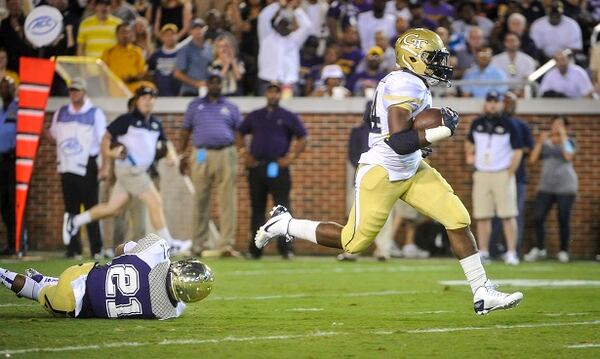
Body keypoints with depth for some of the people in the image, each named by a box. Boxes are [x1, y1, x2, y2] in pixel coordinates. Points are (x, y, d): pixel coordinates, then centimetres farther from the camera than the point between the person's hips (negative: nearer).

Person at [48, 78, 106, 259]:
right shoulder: (61, 113, 13)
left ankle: (96, 249, -2)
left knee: (91, 208, -4)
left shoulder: (95, 113, -1)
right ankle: (73, 249, 9)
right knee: (71, 210, 5)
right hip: (66, 167, 4)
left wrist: (105, 166, -13)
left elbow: (104, 140, -5)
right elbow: (53, 134, 24)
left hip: (87, 167, -4)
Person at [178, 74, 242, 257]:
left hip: (226, 155, 0)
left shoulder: (230, 108, 16)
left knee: (227, 201, -7)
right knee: (200, 200, 0)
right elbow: (185, 132, 15)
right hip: (202, 156, 0)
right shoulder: (195, 106, 15)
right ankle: (199, 243, 7)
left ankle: (226, 244, -9)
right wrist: (181, 155, 7)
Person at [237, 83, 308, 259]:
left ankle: (285, 247, -11)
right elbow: (240, 133, 22)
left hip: (278, 167, -3)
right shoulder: (254, 116, 15)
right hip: (256, 166, 3)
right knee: (257, 208, 6)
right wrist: (244, 153, 7)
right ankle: (255, 249, 10)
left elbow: (302, 138, 3)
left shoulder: (288, 117, 5)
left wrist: (291, 157, -6)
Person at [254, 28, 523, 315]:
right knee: (354, 242, 1)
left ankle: (482, 294, 2)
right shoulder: (406, 86, -23)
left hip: (411, 171, 10)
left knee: (458, 219, -1)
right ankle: (285, 225, 20)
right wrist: (443, 130, -24)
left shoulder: (412, 84, 8)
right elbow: (399, 141, -30)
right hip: (382, 173, -10)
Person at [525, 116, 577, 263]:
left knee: (563, 220, -3)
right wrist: (540, 141, -4)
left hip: (565, 187, -3)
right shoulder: (545, 143, 12)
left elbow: (568, 156, -16)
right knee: (538, 218, -4)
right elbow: (533, 159, 2)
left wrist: (563, 136, -11)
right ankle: (539, 249, 12)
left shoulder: (568, 142, 4)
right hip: (546, 187, 3)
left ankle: (564, 251, 10)